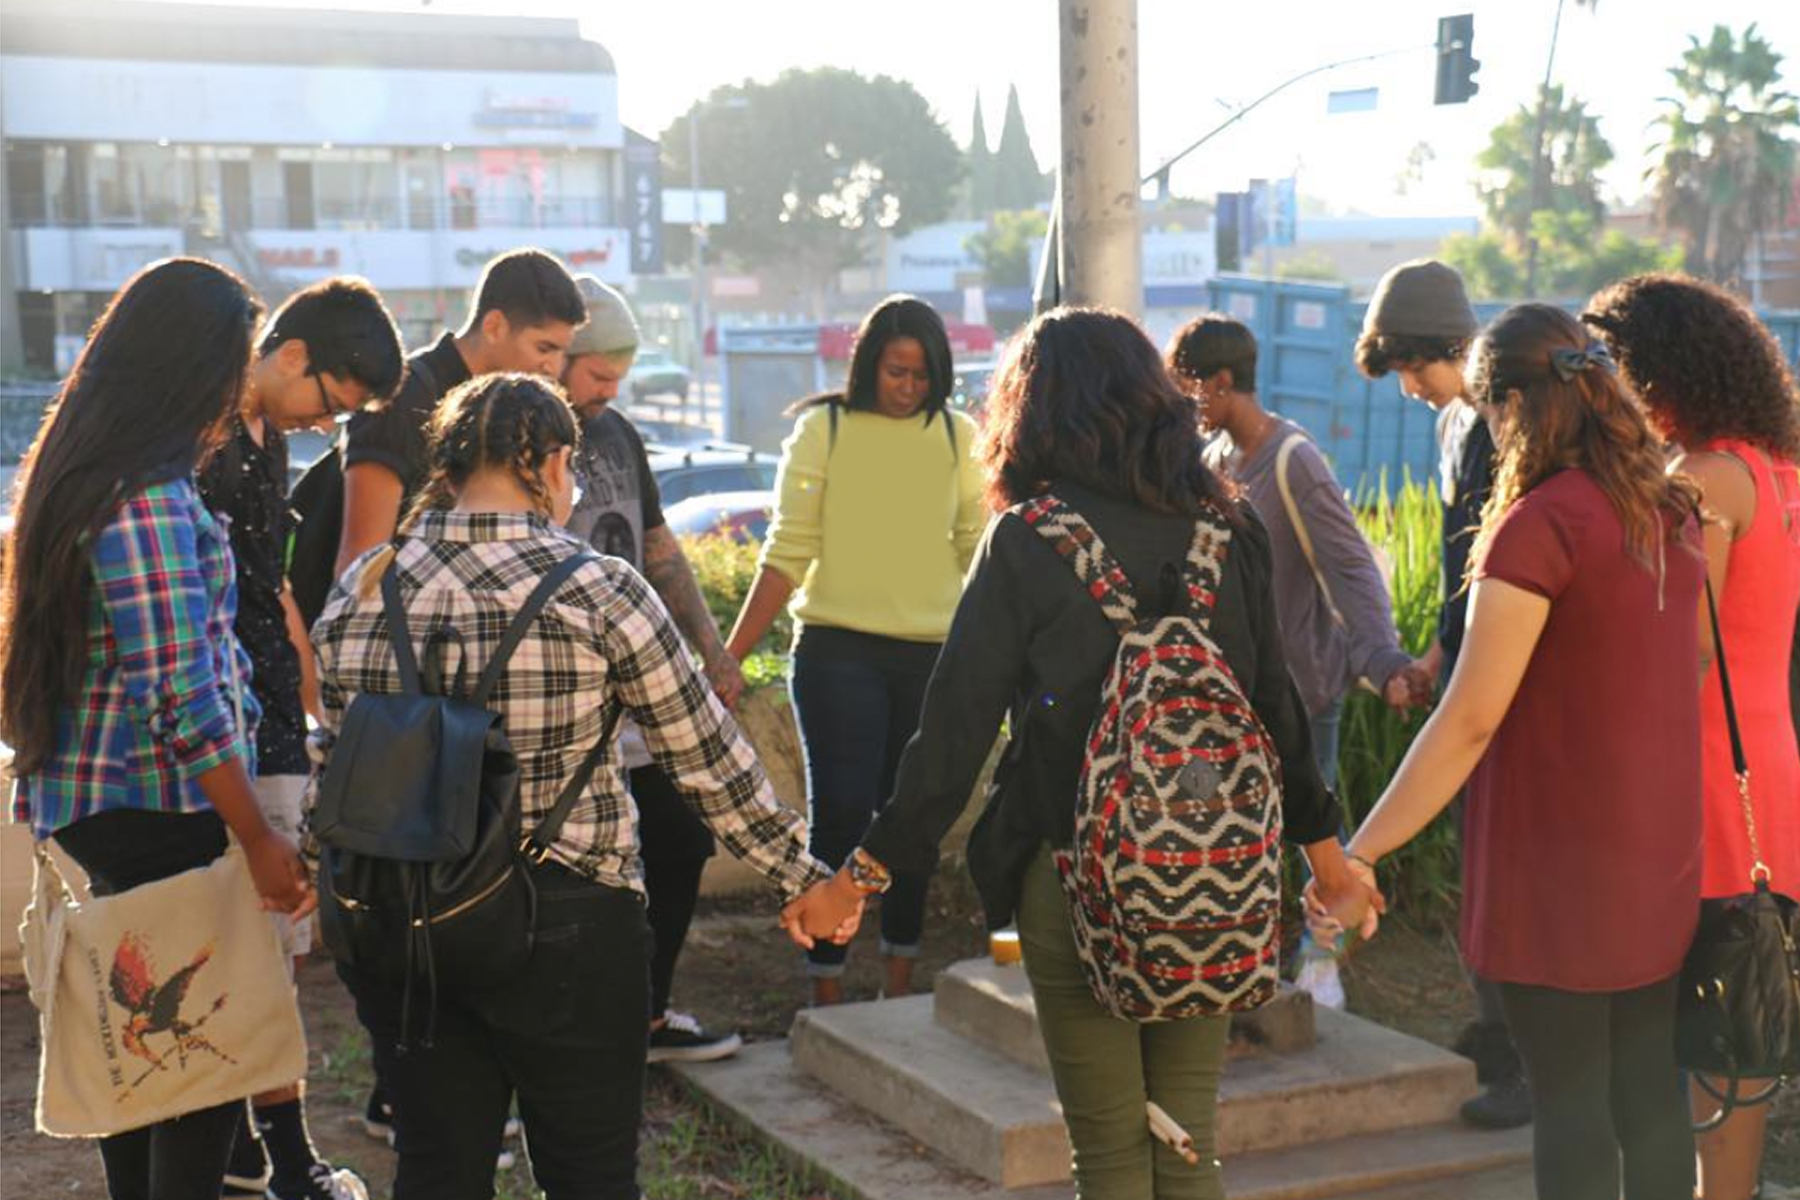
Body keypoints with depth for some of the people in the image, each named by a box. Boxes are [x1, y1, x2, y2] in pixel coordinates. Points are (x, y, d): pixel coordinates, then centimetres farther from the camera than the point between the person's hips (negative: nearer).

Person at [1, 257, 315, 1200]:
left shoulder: (78, 474, 9)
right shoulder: (150, 502, -21)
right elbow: (182, 698, -23)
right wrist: (260, 840, -18)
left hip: (93, 804, 10)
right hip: (158, 808, -10)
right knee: (208, 1051, -1)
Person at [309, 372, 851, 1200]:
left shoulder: (360, 589, 0)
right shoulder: (598, 591, -12)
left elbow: (336, 760, 9)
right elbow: (708, 759, -5)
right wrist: (802, 877, 7)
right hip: (563, 928, -4)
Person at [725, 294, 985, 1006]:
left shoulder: (958, 438, 6)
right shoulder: (824, 430, -1)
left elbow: (981, 550, 6)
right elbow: (787, 554, -1)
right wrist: (731, 654, -6)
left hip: (932, 653, 3)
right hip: (839, 649, -2)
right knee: (840, 814, -6)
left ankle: (899, 981, 22)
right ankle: (826, 991, 2)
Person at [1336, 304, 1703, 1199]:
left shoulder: (1540, 525, -18)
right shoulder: (1670, 511, 6)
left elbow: (1470, 719, -21)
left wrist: (1362, 852, -18)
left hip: (1558, 858, -7)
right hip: (1658, 856, 7)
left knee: (1569, 1099, 3)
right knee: (1648, 1090, 15)